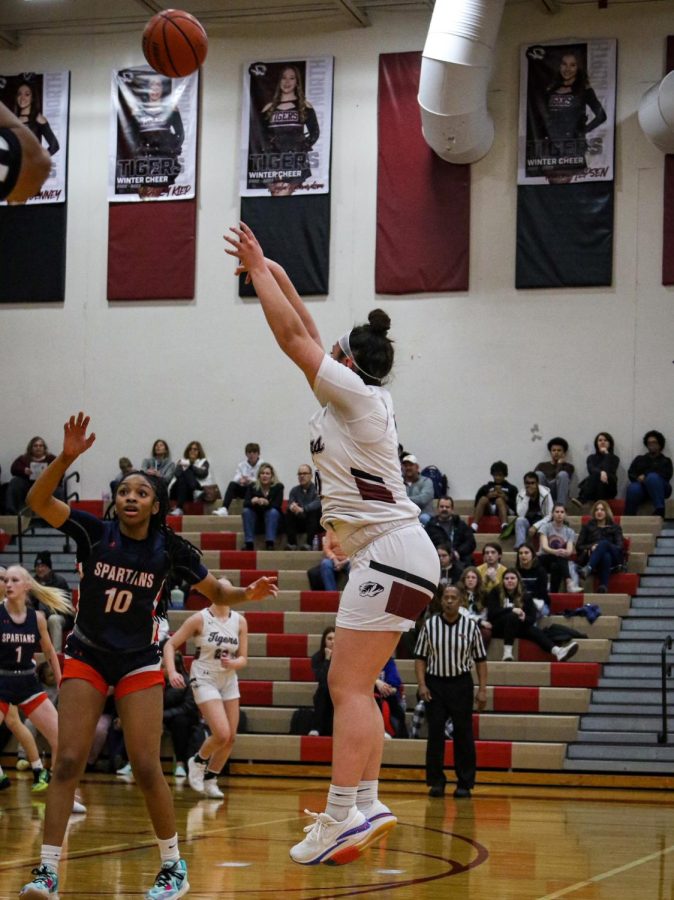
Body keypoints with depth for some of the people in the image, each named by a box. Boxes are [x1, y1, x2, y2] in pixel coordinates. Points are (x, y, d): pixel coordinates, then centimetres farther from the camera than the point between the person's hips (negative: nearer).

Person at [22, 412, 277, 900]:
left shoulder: (170, 548, -8)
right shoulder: (94, 532, -10)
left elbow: (216, 592, 3)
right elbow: (37, 501, -23)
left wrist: (247, 593, -18)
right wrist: (66, 457, -37)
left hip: (139, 661, 0)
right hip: (86, 656, 1)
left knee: (146, 768, -6)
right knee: (68, 762, -7)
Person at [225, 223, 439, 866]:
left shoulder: (355, 394, -9)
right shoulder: (356, 398, 15)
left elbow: (293, 337, -8)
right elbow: (305, 335, 24)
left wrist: (259, 269, 1)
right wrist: (275, 275, 24)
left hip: (390, 552, -10)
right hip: (383, 555, 10)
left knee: (348, 685, -14)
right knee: (352, 685, 12)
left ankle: (343, 818, -20)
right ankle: (365, 806, 13)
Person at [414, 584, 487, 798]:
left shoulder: (470, 626, -1)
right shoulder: (429, 625, 0)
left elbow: (480, 659, 3)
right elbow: (420, 657, 3)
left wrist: (482, 690, -3)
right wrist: (422, 684, -7)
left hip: (461, 684, 0)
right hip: (435, 684, 0)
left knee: (463, 735, 2)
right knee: (435, 734, 1)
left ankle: (465, 783, 9)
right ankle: (436, 781, 8)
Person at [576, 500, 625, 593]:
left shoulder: (615, 527, 25)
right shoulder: (588, 527, 26)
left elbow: (619, 547, 9)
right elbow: (578, 546, 16)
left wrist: (599, 547, -9)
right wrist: (591, 547, -8)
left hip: (612, 559, 0)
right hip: (591, 557, 0)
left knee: (604, 543, -37)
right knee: (606, 556, -39)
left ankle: (588, 569, -63)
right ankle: (603, 586, -64)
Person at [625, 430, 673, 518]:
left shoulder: (666, 461, 22)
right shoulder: (639, 459, 29)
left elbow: (666, 476, 2)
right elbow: (630, 474, 15)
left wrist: (646, 477, -10)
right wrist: (638, 478, -10)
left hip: (659, 488, -1)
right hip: (641, 486, 1)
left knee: (652, 477, -38)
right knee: (633, 488, -37)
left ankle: (660, 510, -47)